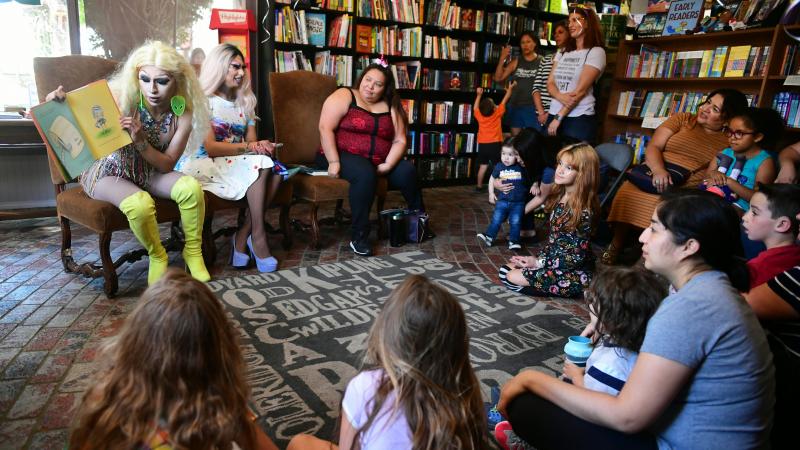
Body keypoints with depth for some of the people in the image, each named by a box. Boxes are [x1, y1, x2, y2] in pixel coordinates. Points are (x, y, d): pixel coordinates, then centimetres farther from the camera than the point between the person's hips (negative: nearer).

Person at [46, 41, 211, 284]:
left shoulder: (182, 115, -12)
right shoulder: (121, 97, -19)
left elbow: (167, 166, -11)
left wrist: (141, 141, -28)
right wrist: (60, 102, -30)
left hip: (148, 173, 3)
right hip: (106, 173, -3)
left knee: (191, 187, -27)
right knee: (140, 203, -35)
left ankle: (193, 252, -4)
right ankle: (157, 257, -5)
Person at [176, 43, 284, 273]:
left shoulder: (245, 102, 18)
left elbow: (251, 141, 12)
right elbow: (210, 148, -12)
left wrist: (260, 146, -12)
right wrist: (248, 147, -18)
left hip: (237, 164, 6)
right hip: (205, 165, -6)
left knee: (276, 170, -24)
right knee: (260, 165, -30)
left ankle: (243, 237, -20)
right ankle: (257, 237, -23)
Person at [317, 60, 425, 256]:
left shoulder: (391, 107, 9)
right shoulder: (344, 96, -4)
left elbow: (399, 140, 4)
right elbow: (325, 128, -13)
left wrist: (388, 164, -13)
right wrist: (334, 162, -22)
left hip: (378, 161, 5)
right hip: (344, 155, -5)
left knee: (407, 171, -12)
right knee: (365, 174, -34)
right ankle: (359, 237, -26)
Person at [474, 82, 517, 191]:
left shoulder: (479, 115, -2)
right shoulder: (497, 113, -8)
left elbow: (475, 107, 19)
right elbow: (504, 100, 3)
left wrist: (479, 95, 26)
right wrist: (510, 88, 15)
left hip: (482, 145, 4)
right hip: (495, 144, -4)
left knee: (483, 166, 10)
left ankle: (479, 186, 14)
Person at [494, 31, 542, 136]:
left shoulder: (541, 62, 0)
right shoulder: (516, 61, 8)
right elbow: (498, 78, 2)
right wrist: (502, 59, -8)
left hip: (533, 107, -3)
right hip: (515, 106, 3)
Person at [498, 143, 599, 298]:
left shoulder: (583, 211, -24)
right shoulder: (560, 197, 1)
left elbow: (577, 256, -21)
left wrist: (539, 263, -16)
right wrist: (539, 258, 0)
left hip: (574, 273, -8)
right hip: (553, 259, 9)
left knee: (512, 278, -14)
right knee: (506, 270, 7)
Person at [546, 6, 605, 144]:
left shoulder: (596, 52, -3)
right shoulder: (562, 52, 15)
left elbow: (581, 89, -12)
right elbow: (550, 83, 7)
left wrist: (558, 118, -14)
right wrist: (560, 96, -15)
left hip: (579, 119, -5)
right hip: (553, 115, 5)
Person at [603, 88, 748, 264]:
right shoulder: (682, 119, 16)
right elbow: (653, 147, 3)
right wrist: (659, 170, -16)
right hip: (655, 177, 1)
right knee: (630, 194, -33)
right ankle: (615, 246, -17)